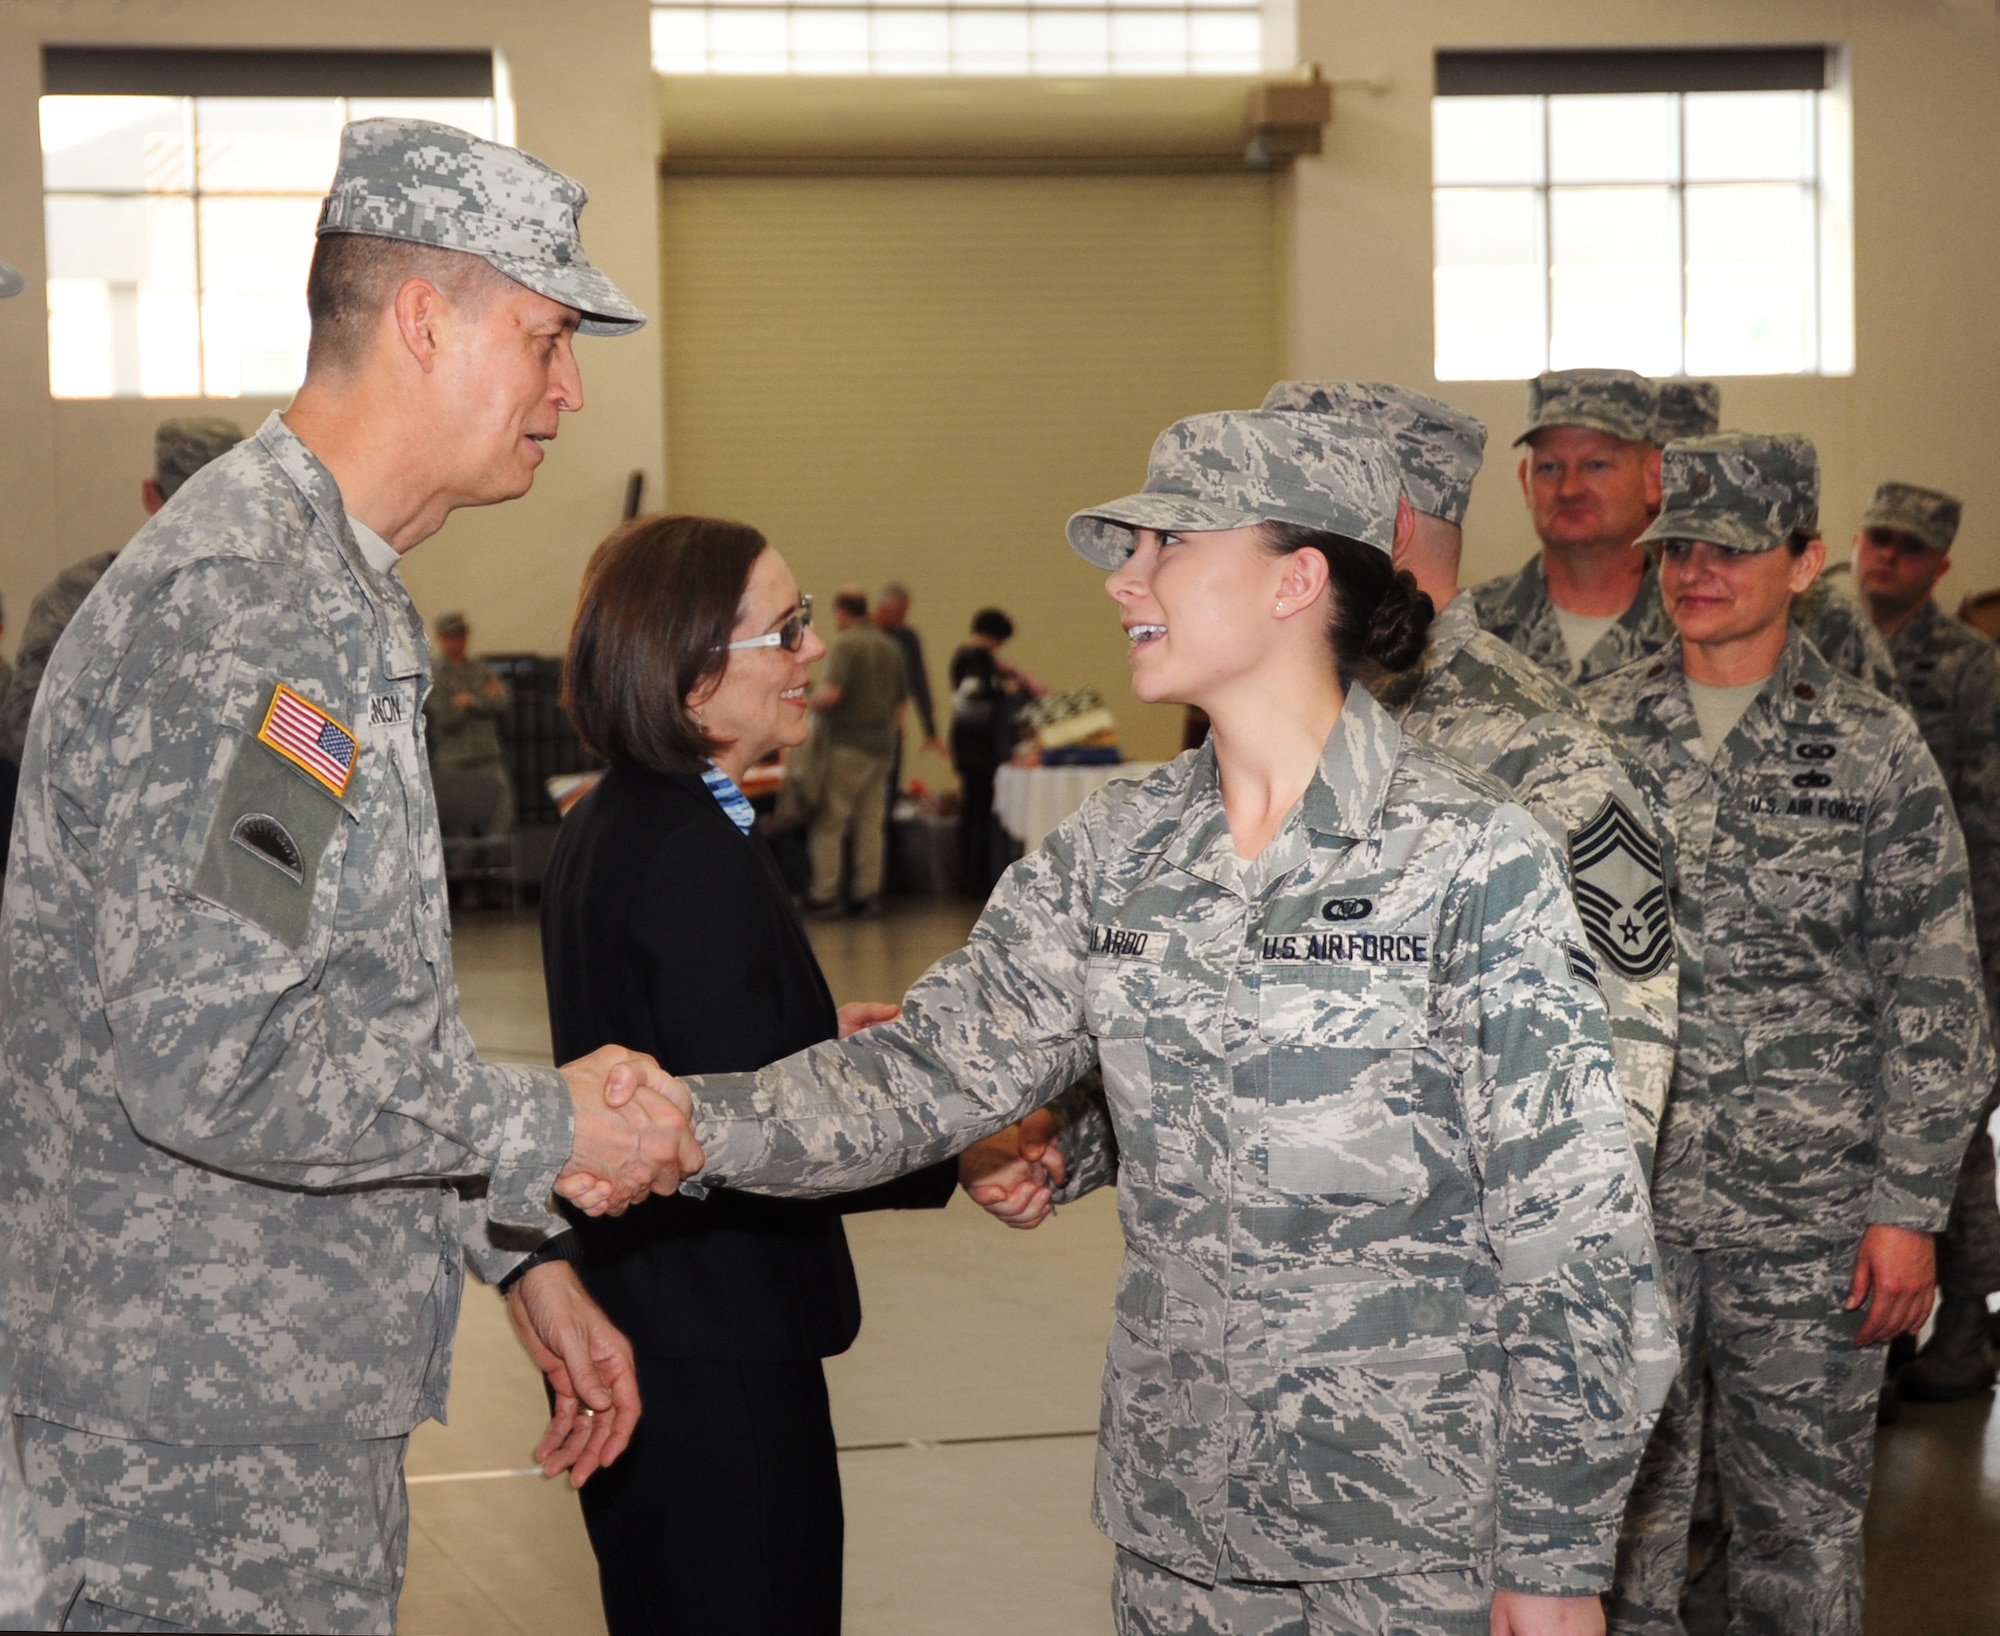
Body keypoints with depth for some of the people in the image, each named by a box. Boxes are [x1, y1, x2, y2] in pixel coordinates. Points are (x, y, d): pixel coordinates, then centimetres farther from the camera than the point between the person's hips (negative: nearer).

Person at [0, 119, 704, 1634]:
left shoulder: (345, 598, 16)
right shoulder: (235, 602, -20)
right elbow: (212, 1063, -27)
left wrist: (521, 1249, 16)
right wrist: (549, 1127, -15)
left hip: (313, 1402, 10)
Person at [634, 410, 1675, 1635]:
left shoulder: (1471, 856, -11)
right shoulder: (1118, 852, 6)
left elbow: (1574, 1225, -12)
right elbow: (938, 1066, -2)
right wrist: (685, 1124, -19)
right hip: (1182, 1512, 5)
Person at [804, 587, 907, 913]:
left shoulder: (844, 644, -12)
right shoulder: (890, 647, 12)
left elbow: (832, 693, -22)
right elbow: (900, 700, 17)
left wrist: (811, 698, -3)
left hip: (847, 743, -7)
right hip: (882, 746, 7)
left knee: (827, 824, -2)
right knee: (871, 824, 9)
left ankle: (824, 894, -5)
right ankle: (867, 892, 8)